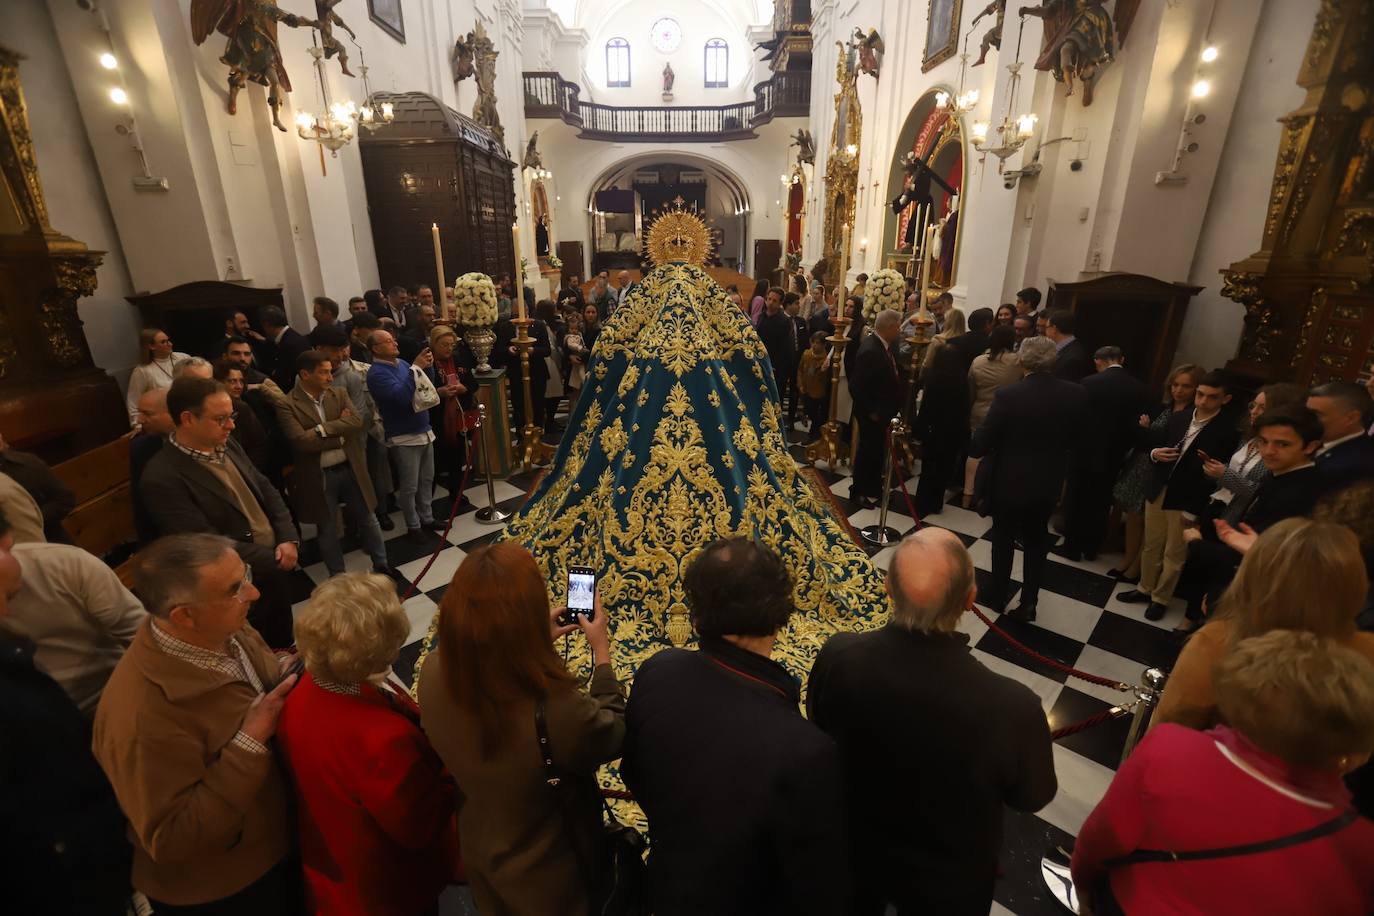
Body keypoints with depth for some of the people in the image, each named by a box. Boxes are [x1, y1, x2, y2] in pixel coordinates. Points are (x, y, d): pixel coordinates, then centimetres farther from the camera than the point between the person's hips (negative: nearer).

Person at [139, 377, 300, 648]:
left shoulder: (226, 445, 2)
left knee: (283, 639, 26)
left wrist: (288, 540, -7)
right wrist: (275, 560, -18)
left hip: (276, 569, 7)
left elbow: (267, 491, 7)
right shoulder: (162, 479, -22)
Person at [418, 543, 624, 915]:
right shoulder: (561, 710, -45)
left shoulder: (434, 673, -29)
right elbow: (613, 737, -20)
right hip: (545, 872, -3)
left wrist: (537, 636, -1)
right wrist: (602, 651, -12)